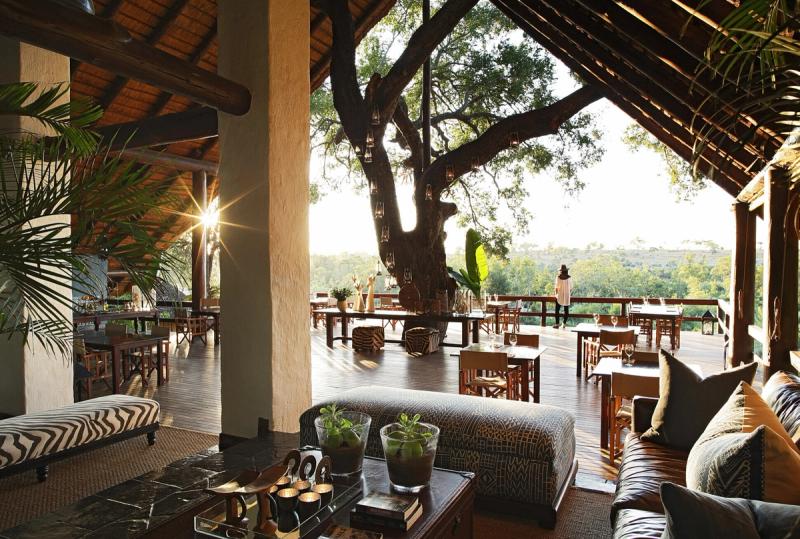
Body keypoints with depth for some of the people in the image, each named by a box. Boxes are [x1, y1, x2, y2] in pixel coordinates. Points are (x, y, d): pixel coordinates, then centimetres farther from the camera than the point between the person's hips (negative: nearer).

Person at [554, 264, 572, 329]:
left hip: (559, 296, -2)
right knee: (566, 310, 11)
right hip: (567, 296, 2)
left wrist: (556, 294, 8)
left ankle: (557, 323, 1)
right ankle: (564, 323, 11)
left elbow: (556, 288, -8)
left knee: (557, 310, 5)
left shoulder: (558, 277, -11)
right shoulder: (569, 278, -5)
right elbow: (571, 288, 0)